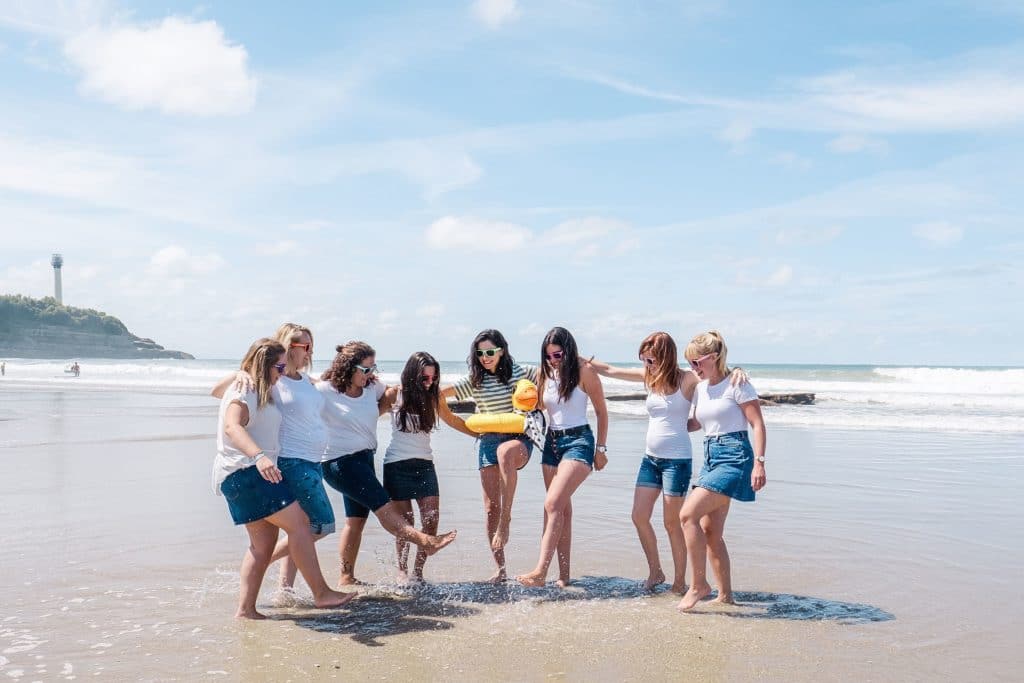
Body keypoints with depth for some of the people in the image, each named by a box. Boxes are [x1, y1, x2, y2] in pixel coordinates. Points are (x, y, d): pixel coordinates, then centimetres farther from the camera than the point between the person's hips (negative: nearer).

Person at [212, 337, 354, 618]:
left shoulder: (260, 392, 20)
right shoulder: (244, 392, -13)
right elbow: (232, 427, -30)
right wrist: (259, 456, -48)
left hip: (253, 474, 11)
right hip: (244, 471, -11)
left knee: (264, 542, 9)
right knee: (298, 523, -14)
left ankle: (245, 609, 11)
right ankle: (321, 594, -12)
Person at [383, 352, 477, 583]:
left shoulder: (433, 397, 6)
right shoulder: (395, 395, -3)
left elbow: (453, 420, 21)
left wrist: (480, 433, 26)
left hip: (424, 464, 3)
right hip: (397, 465, -3)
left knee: (431, 520, -5)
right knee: (405, 521, -1)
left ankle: (418, 571, 9)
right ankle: (402, 571, 18)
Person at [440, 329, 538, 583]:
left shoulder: (521, 372, 2)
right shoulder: (474, 381, 7)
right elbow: (438, 393, 6)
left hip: (518, 439, -3)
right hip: (487, 442, 3)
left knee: (505, 452, -41)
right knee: (490, 507, -2)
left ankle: (505, 520, -33)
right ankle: (500, 568, 8)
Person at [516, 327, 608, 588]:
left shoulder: (585, 372, -8)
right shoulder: (546, 374, 7)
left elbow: (601, 411, -1)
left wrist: (601, 448, -2)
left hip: (578, 441, -6)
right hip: (552, 441, 6)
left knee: (553, 504, -20)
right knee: (562, 509, 8)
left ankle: (540, 572, -26)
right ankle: (564, 575, 13)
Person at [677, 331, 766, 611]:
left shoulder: (736, 383, -7)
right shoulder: (700, 388, 14)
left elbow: (757, 424, -10)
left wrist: (759, 462, -19)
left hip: (734, 457, -8)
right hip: (711, 457, 8)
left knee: (688, 514, -18)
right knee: (709, 532, 5)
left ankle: (698, 585, -8)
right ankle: (725, 594, 16)